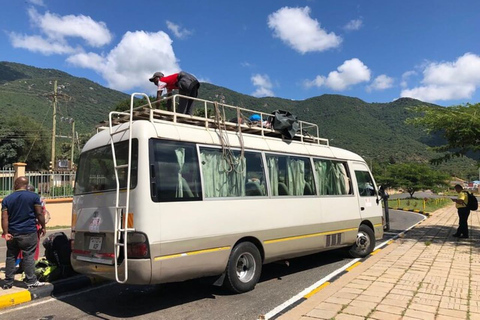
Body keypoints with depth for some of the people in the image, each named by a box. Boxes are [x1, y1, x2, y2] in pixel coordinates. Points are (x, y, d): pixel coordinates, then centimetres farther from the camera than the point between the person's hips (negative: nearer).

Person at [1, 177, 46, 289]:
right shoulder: (34, 196, -4)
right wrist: (43, 227, 6)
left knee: (11, 257, 13)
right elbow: (39, 214, -5)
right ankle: (31, 281, 4)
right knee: (29, 256, 1)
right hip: (28, 233, -3)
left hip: (12, 233, 3)